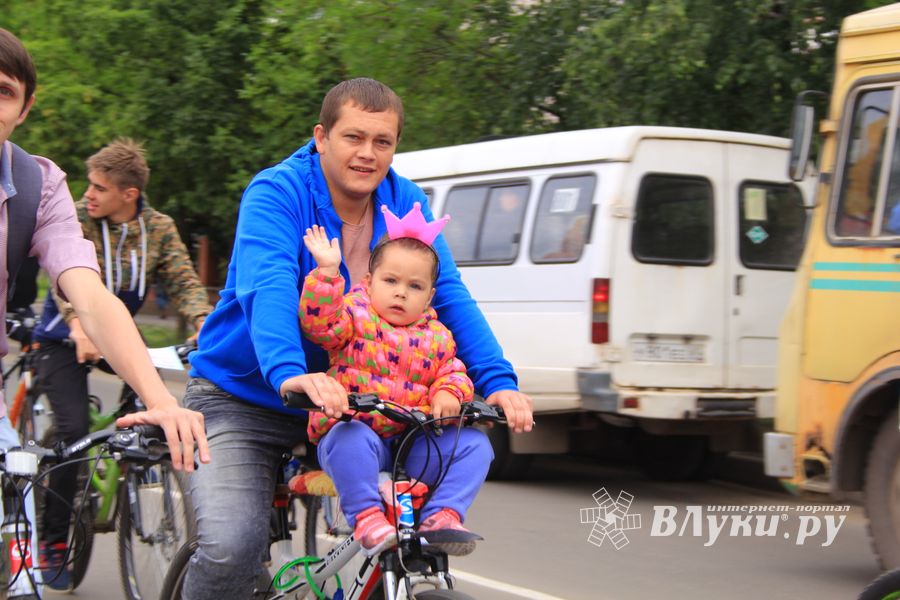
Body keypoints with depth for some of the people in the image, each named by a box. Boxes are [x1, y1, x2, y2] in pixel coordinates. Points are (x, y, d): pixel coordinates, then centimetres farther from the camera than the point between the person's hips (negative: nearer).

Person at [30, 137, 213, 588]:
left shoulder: (158, 228, -4)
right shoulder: (75, 218, -14)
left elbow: (184, 281, -12)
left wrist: (205, 323, -33)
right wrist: (79, 326, -47)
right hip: (66, 338, -4)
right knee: (73, 431, -19)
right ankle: (53, 542, -6)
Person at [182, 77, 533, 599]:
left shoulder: (407, 203, -2)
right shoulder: (276, 194, -17)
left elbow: (449, 297, -9)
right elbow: (268, 290, -34)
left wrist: (498, 381, -25)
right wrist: (289, 375, -53)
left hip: (342, 400, 5)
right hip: (244, 399, -5)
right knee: (231, 546, -23)